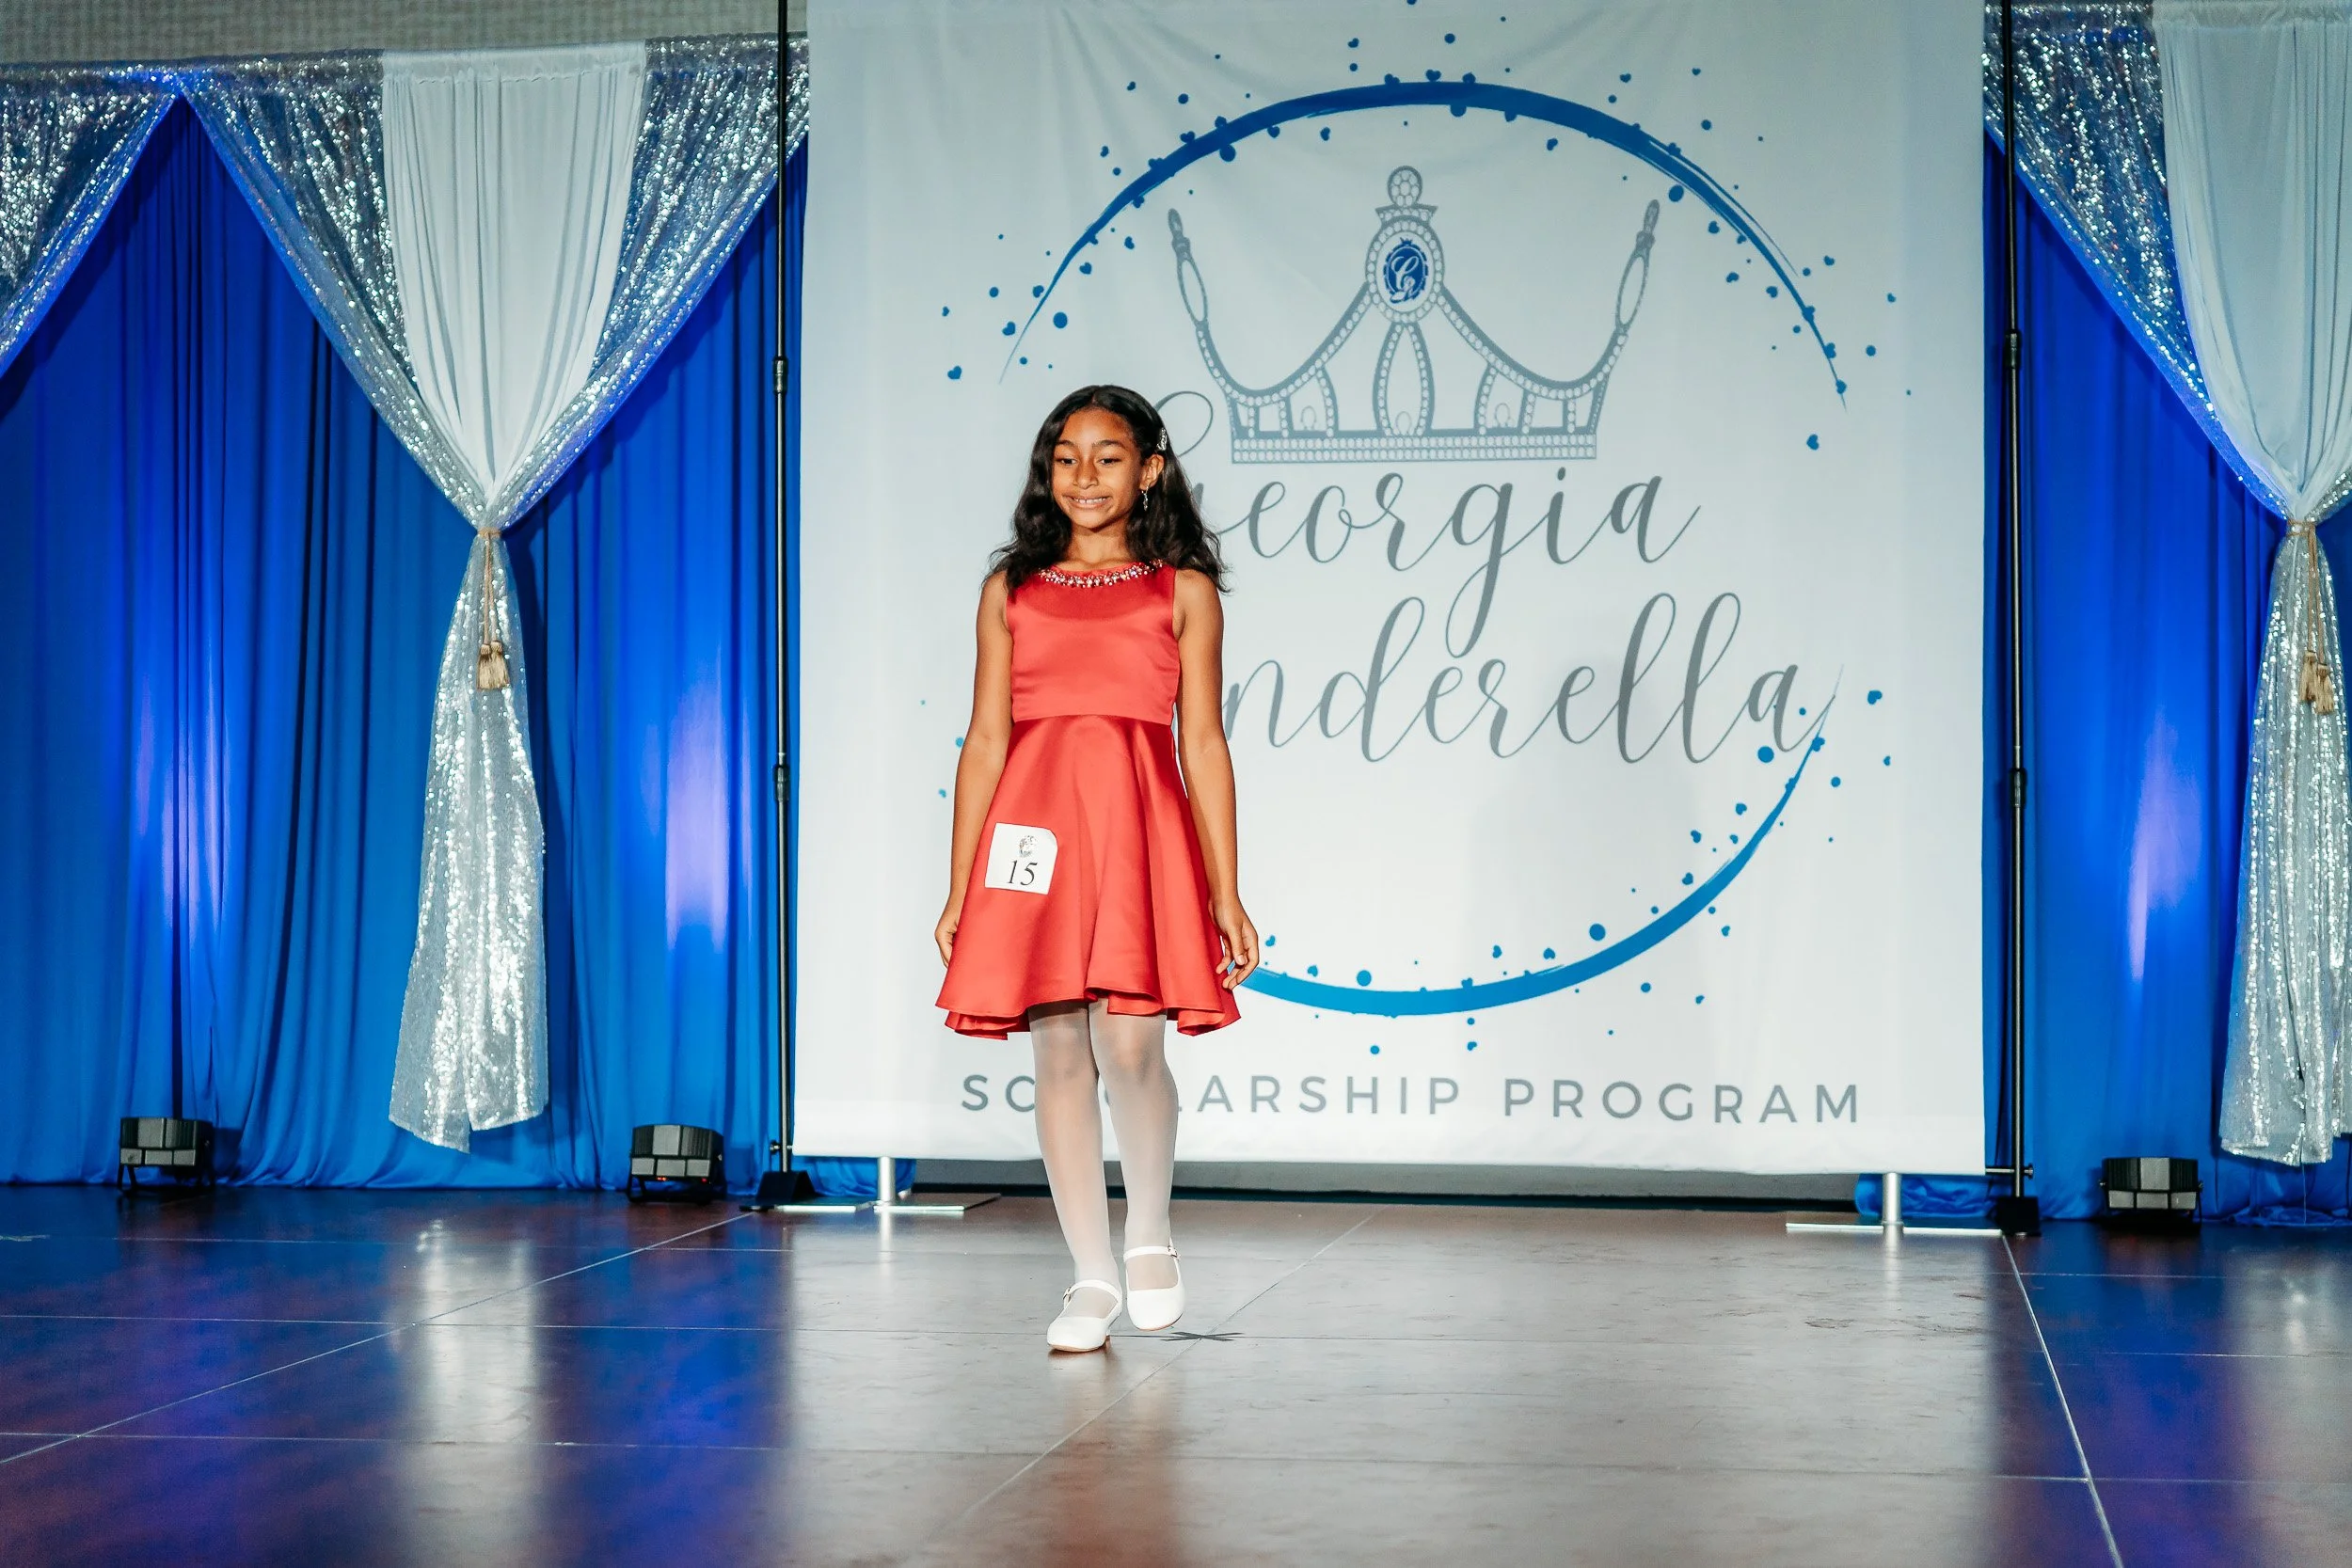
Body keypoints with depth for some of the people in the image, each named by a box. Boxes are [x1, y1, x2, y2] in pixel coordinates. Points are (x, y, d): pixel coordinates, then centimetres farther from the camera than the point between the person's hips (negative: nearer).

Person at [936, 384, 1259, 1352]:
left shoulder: (1183, 591, 9)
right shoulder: (1012, 589, 13)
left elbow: (1204, 744, 7)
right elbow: (985, 740, 11)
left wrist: (1225, 892, 3)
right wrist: (958, 892, 8)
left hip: (1140, 824, -2)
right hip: (1037, 825, 2)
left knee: (1129, 1045, -11)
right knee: (1059, 1054, 1)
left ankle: (1150, 1238, 15)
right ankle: (1093, 1277, 12)